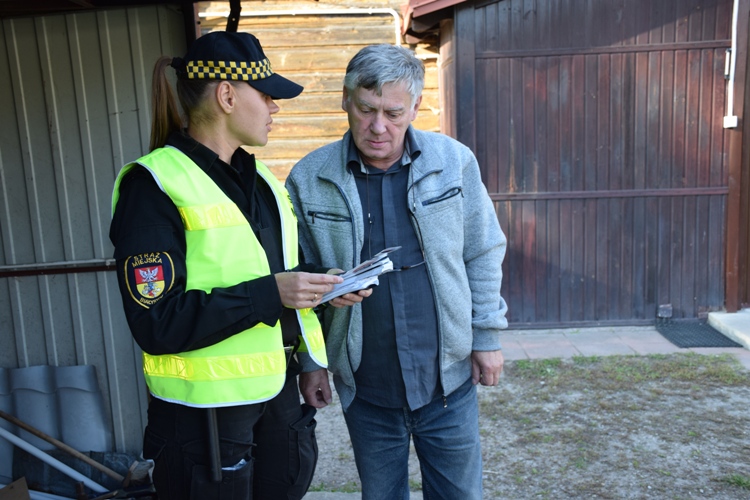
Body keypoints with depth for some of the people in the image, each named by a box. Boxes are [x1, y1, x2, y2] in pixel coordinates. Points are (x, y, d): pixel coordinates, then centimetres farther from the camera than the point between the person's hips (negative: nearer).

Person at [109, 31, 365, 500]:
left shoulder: (258, 178, 8)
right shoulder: (154, 188, -15)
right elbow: (158, 324, -21)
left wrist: (321, 284, -1)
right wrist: (269, 294, -24)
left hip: (278, 389, 7)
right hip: (204, 410, -7)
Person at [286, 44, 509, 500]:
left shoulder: (454, 161, -8)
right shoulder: (309, 179, -8)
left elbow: (483, 254, 1)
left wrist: (487, 337, 2)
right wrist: (310, 360, 2)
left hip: (447, 378, 0)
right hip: (364, 389, 0)